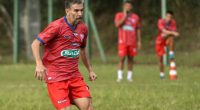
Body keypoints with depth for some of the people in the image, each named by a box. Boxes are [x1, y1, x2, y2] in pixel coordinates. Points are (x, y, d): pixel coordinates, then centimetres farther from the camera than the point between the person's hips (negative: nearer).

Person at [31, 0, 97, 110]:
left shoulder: (83, 28, 8)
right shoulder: (57, 26, -12)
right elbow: (35, 44, -15)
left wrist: (90, 70, 29)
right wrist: (39, 64, -30)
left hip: (74, 75, 6)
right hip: (55, 77, -6)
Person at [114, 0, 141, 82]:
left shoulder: (135, 17, 11)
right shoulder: (119, 15, 6)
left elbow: (138, 30, 13)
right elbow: (117, 24, -13)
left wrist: (139, 41, 7)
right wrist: (125, 16, -11)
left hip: (132, 42, 2)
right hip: (123, 41, -2)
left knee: (130, 59, 3)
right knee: (122, 58, -8)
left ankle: (129, 77, 8)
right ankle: (120, 77, -5)